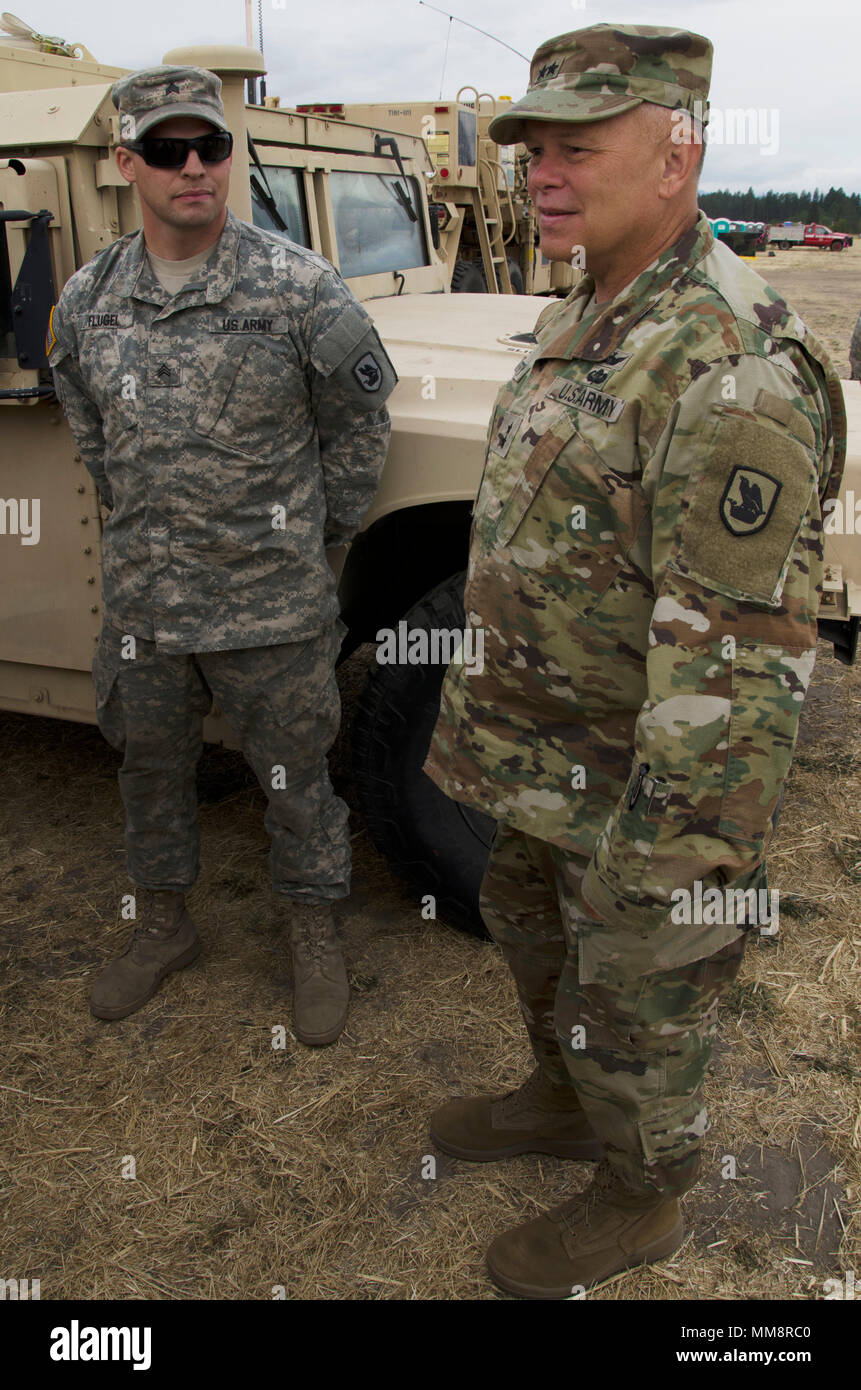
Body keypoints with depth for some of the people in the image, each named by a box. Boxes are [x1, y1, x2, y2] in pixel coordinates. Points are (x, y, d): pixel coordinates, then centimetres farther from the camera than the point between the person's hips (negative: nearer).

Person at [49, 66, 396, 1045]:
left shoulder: (299, 289, -12)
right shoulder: (85, 303, 0)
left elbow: (357, 427, -1)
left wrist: (312, 541, 3)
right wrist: (146, 526, 14)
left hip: (272, 609, -4)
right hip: (140, 602, 5)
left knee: (293, 780, 10)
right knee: (150, 768, 19)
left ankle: (315, 939, 32)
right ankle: (163, 928, 42)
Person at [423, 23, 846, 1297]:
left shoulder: (733, 368, -27)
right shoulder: (584, 322, 5)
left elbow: (731, 649, -29)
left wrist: (666, 857, -26)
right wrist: (489, 698, 21)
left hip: (648, 761, -9)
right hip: (546, 732, 9)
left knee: (634, 996, 11)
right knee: (531, 922, 26)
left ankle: (640, 1202, 38)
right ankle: (563, 1102, 52)